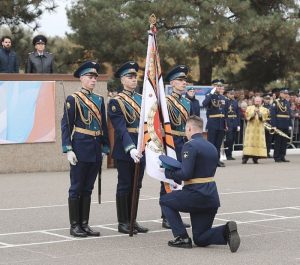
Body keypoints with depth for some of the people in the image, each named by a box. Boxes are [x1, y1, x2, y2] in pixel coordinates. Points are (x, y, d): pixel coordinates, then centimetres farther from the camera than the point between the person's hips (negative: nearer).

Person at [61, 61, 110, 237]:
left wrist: (105, 148, 11)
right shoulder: (73, 99, -4)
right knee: (76, 188, 0)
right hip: (81, 148, -6)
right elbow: (66, 126, -7)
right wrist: (68, 150, -13)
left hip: (96, 150, 6)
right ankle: (75, 226, 7)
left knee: (88, 188, 11)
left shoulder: (99, 100, 13)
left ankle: (85, 224, 17)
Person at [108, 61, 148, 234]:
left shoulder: (142, 99, 12)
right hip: (124, 150, -6)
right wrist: (130, 149, -29)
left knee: (136, 186, 11)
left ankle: (132, 220, 19)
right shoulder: (116, 102, -7)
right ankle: (123, 223, 9)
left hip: (141, 148, 6)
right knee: (124, 185, 1)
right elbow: (120, 129, -17)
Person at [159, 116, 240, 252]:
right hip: (212, 198, 8)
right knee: (200, 239, 18)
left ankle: (182, 237, 7)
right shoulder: (212, 147, 16)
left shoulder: (190, 145, -11)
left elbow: (186, 174, -19)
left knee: (164, 201, 18)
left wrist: (168, 173, -1)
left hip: (196, 195, -8)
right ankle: (226, 231, -8)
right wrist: (176, 175, 19)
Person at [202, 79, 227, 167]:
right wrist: (212, 93, -26)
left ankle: (217, 160, 16)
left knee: (218, 143, 10)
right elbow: (204, 104, -27)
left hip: (221, 124, 5)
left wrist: (226, 124, 11)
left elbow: (225, 112, 16)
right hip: (212, 124, -5)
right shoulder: (209, 96, -4)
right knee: (211, 143, -3)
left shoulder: (223, 98, 12)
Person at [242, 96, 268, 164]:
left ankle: (255, 158, 2)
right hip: (250, 129, -1)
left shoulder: (264, 109, 12)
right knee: (249, 142, -8)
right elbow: (247, 117, -2)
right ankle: (245, 158, -7)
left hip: (260, 129, 1)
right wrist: (254, 113, -17)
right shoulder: (249, 108, 11)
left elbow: (264, 118, -3)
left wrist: (259, 113, -19)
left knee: (259, 142, -5)